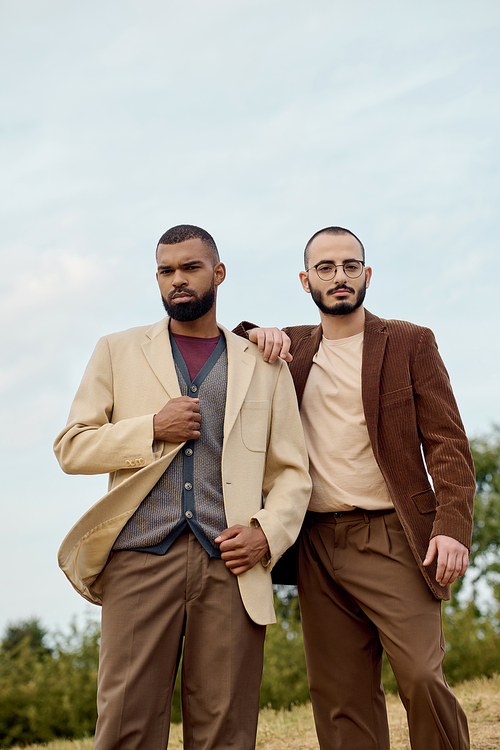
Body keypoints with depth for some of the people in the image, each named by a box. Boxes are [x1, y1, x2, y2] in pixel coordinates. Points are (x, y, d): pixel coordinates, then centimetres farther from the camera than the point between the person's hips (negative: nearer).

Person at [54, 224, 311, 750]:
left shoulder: (263, 366, 17)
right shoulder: (118, 352, 17)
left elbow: (292, 472, 15)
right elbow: (70, 448, 11)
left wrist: (268, 532, -5)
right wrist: (152, 428, -4)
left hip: (230, 567, 1)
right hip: (140, 561, 0)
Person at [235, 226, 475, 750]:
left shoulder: (409, 343, 5)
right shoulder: (293, 347, 16)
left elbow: (446, 442, -1)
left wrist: (453, 526, -16)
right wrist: (254, 336, 0)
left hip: (392, 539, -3)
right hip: (319, 545, 4)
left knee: (421, 677, -16)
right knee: (342, 702, 2)